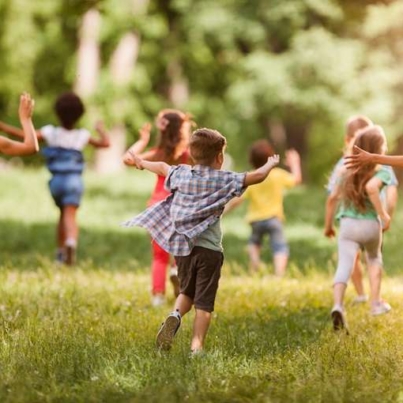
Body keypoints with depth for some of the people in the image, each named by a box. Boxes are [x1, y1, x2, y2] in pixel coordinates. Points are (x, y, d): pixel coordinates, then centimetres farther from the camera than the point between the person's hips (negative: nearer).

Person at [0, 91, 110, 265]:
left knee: (64, 213, 23)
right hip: (74, 180, -2)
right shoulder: (82, 136, -1)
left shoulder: (51, 132, -2)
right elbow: (105, 143, 6)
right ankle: (71, 241, -43)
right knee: (70, 216, -13)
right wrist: (101, 130, 26)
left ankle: (61, 251, 29)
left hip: (57, 180, 2)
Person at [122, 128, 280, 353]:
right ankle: (197, 346, -4)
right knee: (204, 303, 2)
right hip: (209, 249, -4)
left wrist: (141, 163, 43)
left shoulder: (181, 174, 4)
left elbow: (162, 168, 24)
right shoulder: (224, 180, -7)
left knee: (187, 292, 23)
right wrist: (270, 165, 14)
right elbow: (256, 177, -7)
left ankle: (175, 316, -5)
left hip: (182, 246, 4)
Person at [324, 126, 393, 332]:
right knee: (374, 259, 27)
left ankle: (338, 305, -32)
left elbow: (332, 198, 7)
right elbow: (371, 187, -29)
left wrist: (328, 225, 19)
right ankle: (376, 303, 31)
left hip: (347, 224, 2)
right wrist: (383, 214, -21)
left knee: (344, 266, -8)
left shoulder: (348, 172, 8)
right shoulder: (381, 172, -8)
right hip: (370, 224, -2)